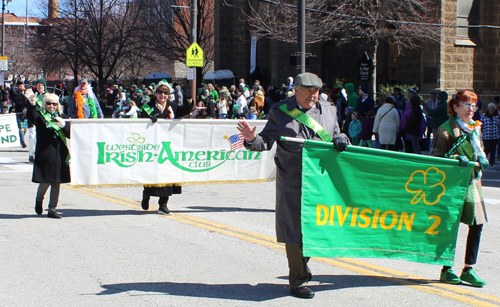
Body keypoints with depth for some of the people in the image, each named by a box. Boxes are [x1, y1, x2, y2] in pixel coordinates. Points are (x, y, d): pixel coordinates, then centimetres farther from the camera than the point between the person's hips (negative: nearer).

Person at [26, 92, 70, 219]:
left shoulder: (63, 117, 11)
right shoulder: (40, 116, 2)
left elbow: (69, 134, 4)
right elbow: (32, 117, -22)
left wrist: (64, 125, -16)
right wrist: (32, 104, -40)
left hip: (60, 154, 3)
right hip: (45, 154, -3)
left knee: (56, 182, 4)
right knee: (45, 181, -5)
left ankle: (52, 209, 13)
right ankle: (39, 200, 26)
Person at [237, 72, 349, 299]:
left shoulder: (328, 110, 12)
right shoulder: (280, 111, 1)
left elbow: (336, 136, 20)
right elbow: (266, 142, 0)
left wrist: (340, 140, -3)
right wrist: (252, 139, -21)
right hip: (292, 183, -4)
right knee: (295, 230, 0)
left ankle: (302, 265, 37)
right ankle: (298, 280, 11)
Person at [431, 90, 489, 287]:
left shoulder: (476, 128, 15)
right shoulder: (447, 129, -6)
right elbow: (436, 156, -9)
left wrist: (481, 158, 2)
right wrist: (456, 158, -23)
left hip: (472, 181, 7)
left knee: (477, 224, 1)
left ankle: (468, 269, 11)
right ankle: (446, 270, 10)